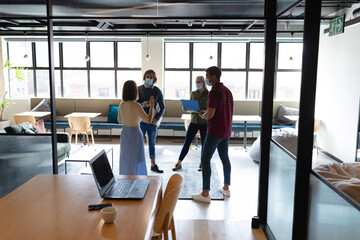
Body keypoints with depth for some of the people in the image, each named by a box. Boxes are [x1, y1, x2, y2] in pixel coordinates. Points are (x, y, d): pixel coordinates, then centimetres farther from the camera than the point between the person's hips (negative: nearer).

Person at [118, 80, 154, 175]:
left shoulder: (121, 104, -1)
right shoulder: (136, 105, -21)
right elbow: (148, 120, -19)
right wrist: (151, 106, -10)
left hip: (124, 134, 7)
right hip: (135, 135, -6)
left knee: (125, 160, 20)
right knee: (135, 162, 6)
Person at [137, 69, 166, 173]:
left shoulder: (157, 91, 2)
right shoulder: (139, 89, -1)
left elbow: (162, 107, 5)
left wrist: (157, 118, -9)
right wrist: (141, 104, -25)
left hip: (153, 121, 2)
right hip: (141, 121, -1)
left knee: (152, 143, 11)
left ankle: (153, 165, 19)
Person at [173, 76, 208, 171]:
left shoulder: (208, 94, -4)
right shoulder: (193, 93, 7)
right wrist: (185, 108, -7)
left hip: (204, 122, -2)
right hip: (194, 121, 3)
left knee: (204, 144, 7)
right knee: (186, 143, 2)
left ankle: (202, 164, 23)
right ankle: (179, 163, 11)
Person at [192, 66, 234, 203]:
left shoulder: (214, 92, -17)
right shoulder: (227, 91, 12)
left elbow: (210, 115, -21)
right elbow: (231, 112, 18)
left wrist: (201, 115, -1)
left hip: (215, 131, -9)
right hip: (226, 130, 9)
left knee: (205, 159, -4)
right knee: (225, 158, 17)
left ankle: (205, 194, -4)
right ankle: (226, 188, 28)